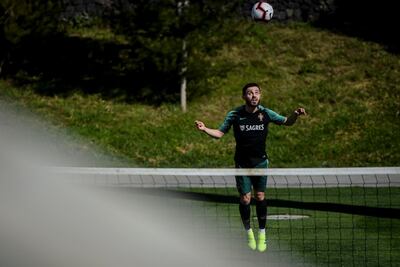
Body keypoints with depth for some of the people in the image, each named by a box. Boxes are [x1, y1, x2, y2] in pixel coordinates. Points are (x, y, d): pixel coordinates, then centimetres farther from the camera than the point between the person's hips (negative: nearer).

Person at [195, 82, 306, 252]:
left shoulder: (265, 113, -6)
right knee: (245, 198, -1)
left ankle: (262, 234, 14)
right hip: (242, 163, -1)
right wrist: (205, 129, -17)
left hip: (260, 162, 1)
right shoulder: (234, 115, -8)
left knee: (260, 196, 2)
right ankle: (249, 233, 17)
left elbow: (287, 122, 5)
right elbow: (220, 133, 1)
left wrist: (295, 115, -16)